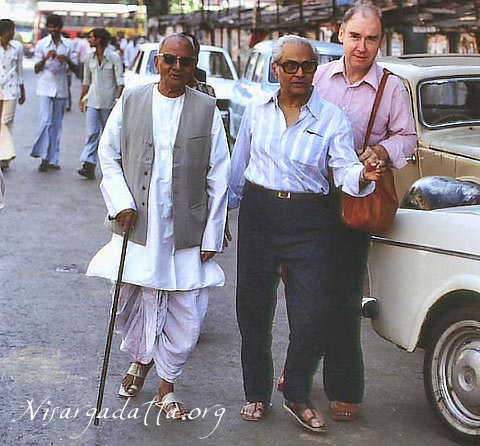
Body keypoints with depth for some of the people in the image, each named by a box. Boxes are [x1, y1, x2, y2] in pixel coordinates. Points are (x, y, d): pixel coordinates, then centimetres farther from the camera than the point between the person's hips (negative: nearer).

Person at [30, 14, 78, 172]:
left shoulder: (68, 45, 6)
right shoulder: (41, 44, 2)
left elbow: (75, 69, 6)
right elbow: (36, 69, 0)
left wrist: (67, 60, -15)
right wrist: (46, 58, -18)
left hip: (61, 88, 2)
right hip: (46, 88, -2)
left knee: (57, 124, 5)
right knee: (46, 121, -14)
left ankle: (53, 160, 10)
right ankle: (44, 157, -7)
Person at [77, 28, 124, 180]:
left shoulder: (114, 57, -6)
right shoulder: (89, 58, 9)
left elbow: (120, 81, -7)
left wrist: (117, 99, -16)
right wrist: (82, 98, 19)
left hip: (109, 102, -3)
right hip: (93, 101, 3)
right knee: (92, 133, -8)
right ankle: (88, 165, -17)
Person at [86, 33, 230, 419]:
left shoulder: (207, 110, 0)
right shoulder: (130, 102, 3)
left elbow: (218, 177, 2)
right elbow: (109, 156, 10)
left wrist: (212, 236, -1)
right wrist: (121, 203, -4)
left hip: (186, 230, -1)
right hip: (138, 225, 1)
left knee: (187, 314, 2)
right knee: (134, 302, 10)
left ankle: (167, 386, 22)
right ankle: (141, 359, 41)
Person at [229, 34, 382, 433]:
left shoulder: (332, 119, -2)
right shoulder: (257, 110, 6)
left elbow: (345, 170, -11)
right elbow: (239, 165, 15)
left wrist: (363, 175, -33)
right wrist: (227, 207, 19)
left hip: (308, 221, -2)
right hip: (258, 213, 2)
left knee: (312, 314, -5)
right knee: (253, 309, 7)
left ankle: (297, 396, 16)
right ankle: (257, 394, 24)